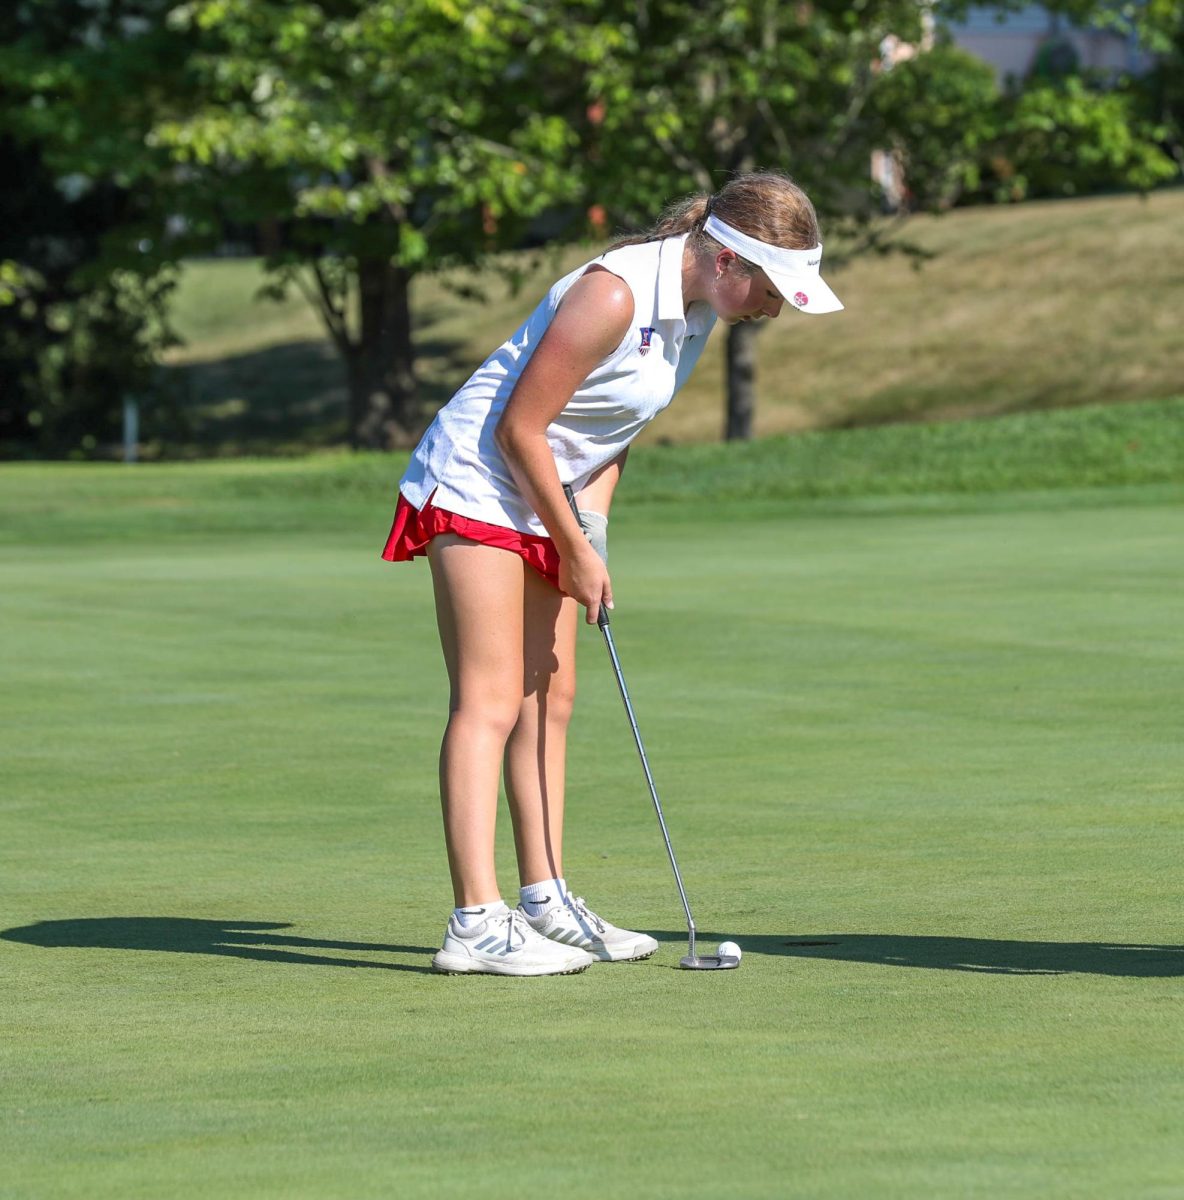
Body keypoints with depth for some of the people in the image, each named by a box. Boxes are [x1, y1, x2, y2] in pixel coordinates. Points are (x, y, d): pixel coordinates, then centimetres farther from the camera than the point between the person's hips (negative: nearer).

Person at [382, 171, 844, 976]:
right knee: (490, 700, -14)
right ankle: (477, 924, -17)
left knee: (550, 698, 10)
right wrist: (576, 549, -14)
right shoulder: (615, 294, -26)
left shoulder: (699, 305, 2)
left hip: (551, 495, 9)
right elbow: (518, 428, -22)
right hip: (479, 487, -9)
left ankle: (546, 902, 16)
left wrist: (593, 520, 1)